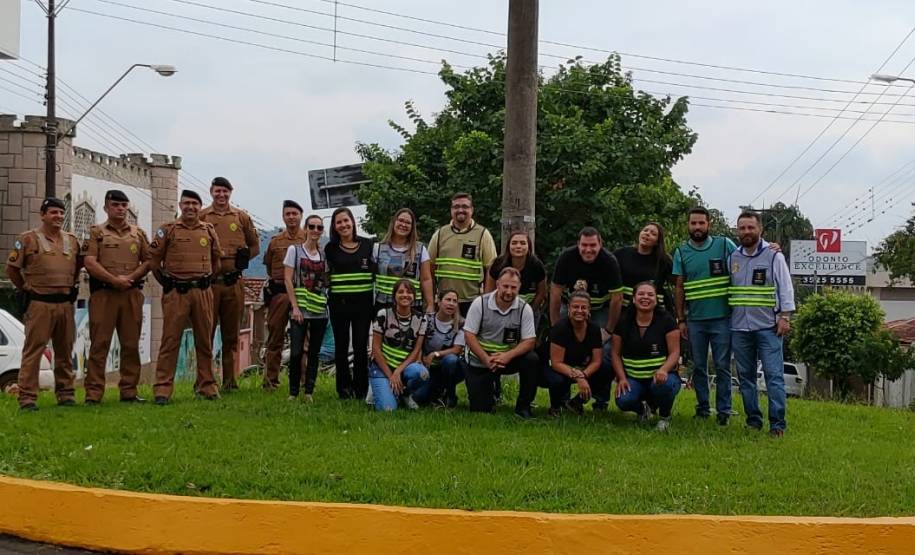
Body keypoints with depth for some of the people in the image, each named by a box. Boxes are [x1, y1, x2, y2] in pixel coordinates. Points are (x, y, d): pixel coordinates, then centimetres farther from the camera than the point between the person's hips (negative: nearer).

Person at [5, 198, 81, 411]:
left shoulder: (72, 240, 14)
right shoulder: (28, 239, -1)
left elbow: (79, 265, 29)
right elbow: (12, 268, 2)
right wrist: (26, 288, 6)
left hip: (65, 303, 5)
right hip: (39, 304, -5)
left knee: (65, 351, 9)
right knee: (33, 351, -7)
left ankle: (65, 394, 18)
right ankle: (27, 397, -7)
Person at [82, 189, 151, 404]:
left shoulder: (138, 234, 16)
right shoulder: (96, 233, 7)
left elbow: (148, 261, 10)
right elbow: (89, 263, -4)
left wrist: (130, 278, -7)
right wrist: (114, 280, -13)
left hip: (132, 293, 3)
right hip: (103, 293, -3)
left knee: (131, 344, 5)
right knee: (99, 344, -5)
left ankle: (129, 391, 11)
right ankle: (93, 393, -3)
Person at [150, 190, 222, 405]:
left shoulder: (209, 230, 10)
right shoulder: (168, 230, 1)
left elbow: (216, 259, 22)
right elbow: (154, 259, 5)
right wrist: (167, 283, 10)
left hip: (203, 292, 3)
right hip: (175, 293, -3)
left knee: (205, 341, 8)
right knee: (170, 341, -4)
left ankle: (207, 386, 17)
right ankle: (162, 389, -2)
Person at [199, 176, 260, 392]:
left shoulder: (241, 217, 11)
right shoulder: (201, 217, 6)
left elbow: (255, 246, 17)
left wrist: (244, 257, 1)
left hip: (234, 282, 2)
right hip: (208, 282, -2)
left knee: (231, 333, 7)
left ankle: (230, 380, 14)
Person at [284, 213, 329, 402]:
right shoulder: (294, 250, 1)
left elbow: (327, 281, 14)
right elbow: (288, 279, -4)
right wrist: (295, 307, -11)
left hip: (320, 310, 3)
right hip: (300, 310, -3)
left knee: (314, 352, 5)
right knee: (296, 352, -9)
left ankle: (309, 392, 11)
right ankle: (293, 392, 3)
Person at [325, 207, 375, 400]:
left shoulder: (367, 244, 4)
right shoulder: (330, 248, 4)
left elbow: (376, 271, 9)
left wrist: (375, 298, 3)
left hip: (363, 302, 0)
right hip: (339, 302, 0)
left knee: (361, 346, -1)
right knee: (341, 346, 4)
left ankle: (361, 389, 8)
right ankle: (344, 388, 13)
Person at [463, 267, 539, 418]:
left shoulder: (524, 309, -9)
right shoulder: (480, 303, -12)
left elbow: (529, 341, -12)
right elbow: (469, 335, -13)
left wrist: (507, 356, -30)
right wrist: (487, 360, -24)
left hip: (508, 359, 1)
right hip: (479, 362, -1)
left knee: (532, 360, -29)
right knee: (480, 409, -10)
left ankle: (523, 407, -11)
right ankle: (490, 387, 27)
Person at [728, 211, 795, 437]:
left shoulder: (774, 256, 0)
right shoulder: (733, 258, 12)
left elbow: (786, 288, -1)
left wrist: (785, 317, -9)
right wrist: (727, 319, 10)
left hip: (768, 326, -5)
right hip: (739, 327, 5)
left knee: (774, 374, -8)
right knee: (745, 376, 9)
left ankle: (777, 423, -6)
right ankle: (753, 419, 17)